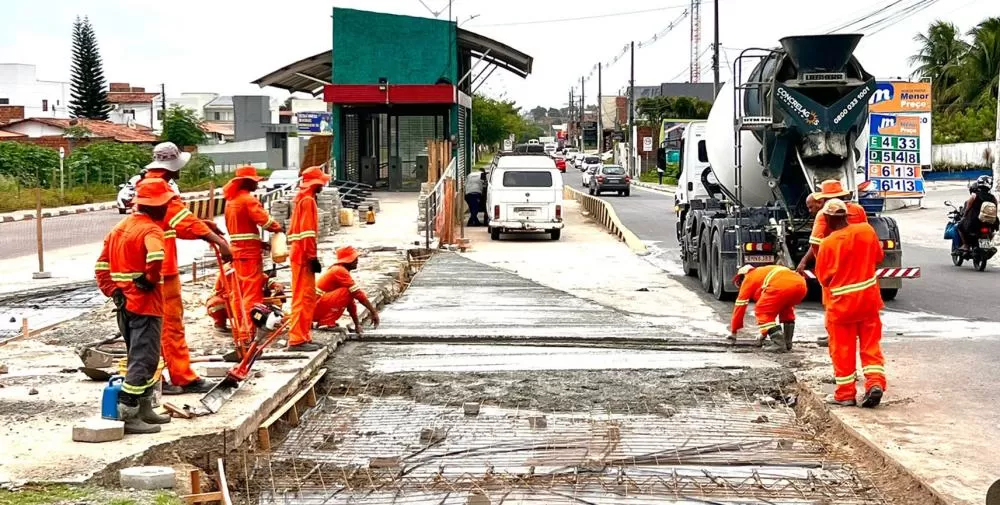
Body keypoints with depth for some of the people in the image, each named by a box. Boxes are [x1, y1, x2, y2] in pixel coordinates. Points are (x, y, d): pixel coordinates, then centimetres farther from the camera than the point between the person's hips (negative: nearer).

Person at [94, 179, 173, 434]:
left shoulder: (119, 228, 13)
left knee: (139, 356, 18)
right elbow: (156, 258, -36)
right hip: (145, 305, -9)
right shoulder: (151, 230, -14)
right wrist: (150, 280, -20)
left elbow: (101, 267, 11)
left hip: (125, 304, 9)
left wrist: (114, 292, 5)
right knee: (144, 359, -5)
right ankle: (128, 415, -5)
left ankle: (144, 409, 27)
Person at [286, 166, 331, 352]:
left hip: (300, 254, 10)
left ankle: (304, 336, 18)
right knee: (303, 297, -10)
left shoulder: (303, 199, 18)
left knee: (308, 298, 14)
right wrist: (313, 257, -20)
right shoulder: (308, 200, -12)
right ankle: (297, 339, -10)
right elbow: (307, 232, -19)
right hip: (304, 255, -10)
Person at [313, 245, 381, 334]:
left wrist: (357, 324, 15)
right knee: (347, 292, -18)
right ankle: (326, 323, -18)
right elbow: (358, 293, -16)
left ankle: (322, 321, 10)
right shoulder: (340, 270, -13)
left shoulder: (338, 270, 18)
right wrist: (373, 312, -12)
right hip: (315, 307, -10)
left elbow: (350, 301, 17)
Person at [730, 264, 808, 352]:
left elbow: (740, 305, 24)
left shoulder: (748, 279, 25)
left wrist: (734, 331, 33)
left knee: (761, 311, 11)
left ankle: (778, 343, -4)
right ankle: (787, 342, 25)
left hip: (782, 286, -7)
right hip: (801, 285, 7)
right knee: (786, 308, 35)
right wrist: (765, 331, 58)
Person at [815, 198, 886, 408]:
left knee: (843, 348, 7)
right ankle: (875, 382, -3)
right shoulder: (866, 230, -5)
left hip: (841, 302, -3)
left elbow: (822, 276, -4)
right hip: (868, 298, 3)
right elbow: (878, 256, 11)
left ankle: (845, 394, 14)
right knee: (871, 344, 13)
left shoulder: (827, 243, -16)